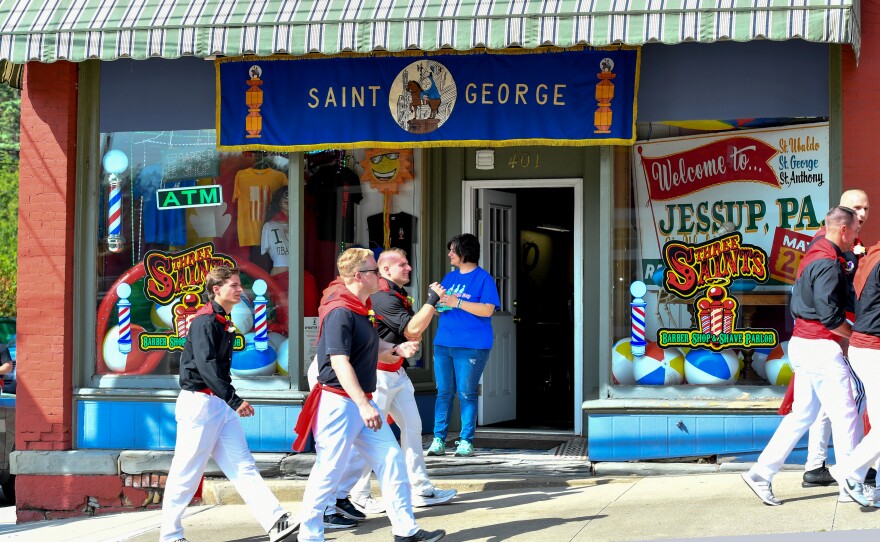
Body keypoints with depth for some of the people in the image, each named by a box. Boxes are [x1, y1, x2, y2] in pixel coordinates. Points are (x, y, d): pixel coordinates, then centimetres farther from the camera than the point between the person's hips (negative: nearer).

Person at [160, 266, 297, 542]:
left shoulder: (223, 322, 14)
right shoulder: (205, 321, -14)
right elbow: (206, 366, -24)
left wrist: (231, 400, 18)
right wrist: (234, 400, -28)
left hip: (220, 404, 9)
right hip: (198, 402, -9)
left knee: (243, 466, 2)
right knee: (186, 473, -1)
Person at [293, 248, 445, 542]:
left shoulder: (362, 309, 13)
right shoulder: (340, 312, -17)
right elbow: (340, 362, -23)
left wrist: (396, 351, 13)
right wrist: (363, 405, -27)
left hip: (362, 402, 10)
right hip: (339, 403, -10)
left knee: (391, 459, 7)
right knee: (329, 470, -3)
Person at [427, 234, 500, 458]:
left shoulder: (483, 278, -3)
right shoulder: (450, 277, 17)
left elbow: (487, 309, -15)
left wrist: (457, 303, -19)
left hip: (471, 346, -6)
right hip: (443, 343, 6)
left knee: (466, 394, -2)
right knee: (444, 392, 4)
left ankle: (466, 442, 3)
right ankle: (438, 440, 6)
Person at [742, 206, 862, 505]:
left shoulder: (813, 256, 15)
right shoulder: (828, 263, -17)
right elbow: (830, 315, -21)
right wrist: (855, 335, -7)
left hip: (802, 343, 10)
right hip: (822, 346, -10)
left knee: (802, 414, 11)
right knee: (844, 414, -1)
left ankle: (761, 473, 8)